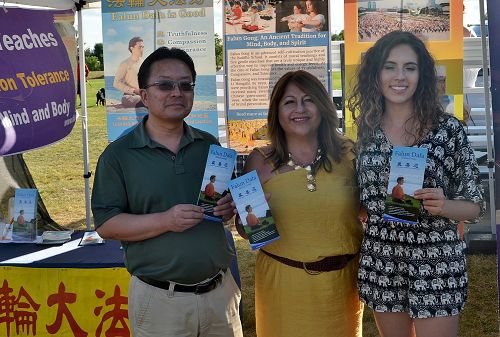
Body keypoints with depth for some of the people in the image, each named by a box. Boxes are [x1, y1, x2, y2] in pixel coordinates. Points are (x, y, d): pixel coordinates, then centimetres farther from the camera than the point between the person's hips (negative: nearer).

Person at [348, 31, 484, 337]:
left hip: (435, 264, -3)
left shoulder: (449, 128, -8)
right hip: (381, 264, 4)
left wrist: (443, 206, -22)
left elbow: (475, 205, -3)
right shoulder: (368, 129, 3)